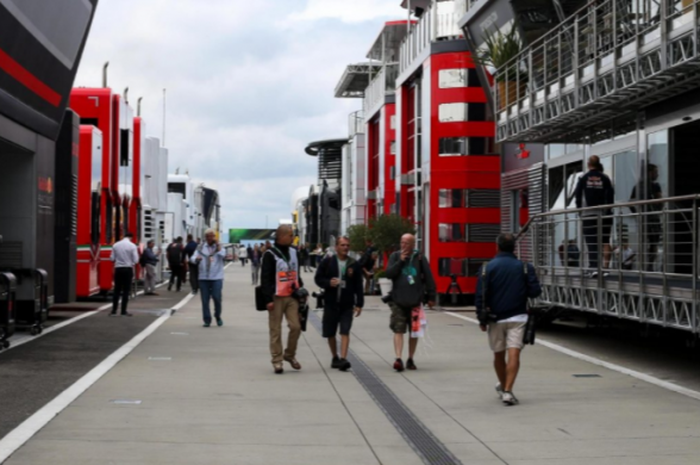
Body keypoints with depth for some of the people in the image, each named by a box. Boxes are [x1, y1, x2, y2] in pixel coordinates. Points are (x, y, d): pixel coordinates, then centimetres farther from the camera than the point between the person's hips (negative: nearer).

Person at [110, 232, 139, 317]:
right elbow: (136, 260, -10)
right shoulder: (132, 246, -7)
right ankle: (123, 311, 3)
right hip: (128, 269, -3)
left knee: (117, 290, 8)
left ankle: (113, 311, 6)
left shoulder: (115, 245, 2)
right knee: (126, 291, 3)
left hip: (118, 269, 3)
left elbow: (112, 258, 2)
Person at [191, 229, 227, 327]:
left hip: (216, 277, -2)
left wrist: (217, 245, -15)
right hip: (203, 277, 2)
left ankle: (218, 317, 15)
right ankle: (207, 320, 8)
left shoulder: (219, 247, 6)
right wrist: (196, 259, -21)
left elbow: (223, 255, -16)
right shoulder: (201, 247, 11)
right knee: (205, 300, 1)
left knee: (217, 297, -8)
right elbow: (192, 259, 1)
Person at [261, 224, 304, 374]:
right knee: (276, 330, 0)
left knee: (296, 326, -2)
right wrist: (268, 299, -14)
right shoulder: (270, 254, -7)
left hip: (292, 296, 5)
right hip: (276, 298, -5)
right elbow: (265, 278, -9)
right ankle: (277, 361, 8)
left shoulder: (293, 252, 14)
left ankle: (290, 355, 18)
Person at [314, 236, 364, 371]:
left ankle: (343, 359, -17)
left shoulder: (354, 265, 3)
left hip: (347, 304, -1)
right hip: (330, 303, 1)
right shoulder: (327, 262, 2)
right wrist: (328, 283, -16)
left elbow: (358, 286, 4)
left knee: (345, 332, -12)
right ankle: (335, 357, 27)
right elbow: (318, 278, 4)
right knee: (330, 333, 10)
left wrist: (359, 304, -1)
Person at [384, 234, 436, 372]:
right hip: (398, 301, -1)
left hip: (415, 301, 1)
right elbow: (388, 274, -5)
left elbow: (429, 278, 4)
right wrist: (400, 261, -14)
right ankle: (398, 358, -15)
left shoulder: (420, 258, 2)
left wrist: (431, 297, 3)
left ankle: (410, 359, 21)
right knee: (398, 330, -9)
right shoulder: (395, 256, 4)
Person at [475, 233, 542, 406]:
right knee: (514, 354, -7)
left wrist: (482, 319, 0)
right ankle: (507, 391, -18)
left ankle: (503, 386, 33)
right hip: (517, 317, -1)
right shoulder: (525, 268, -2)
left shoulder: (487, 268, -4)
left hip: (495, 318, 1)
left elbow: (480, 295, -7)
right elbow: (535, 291, -4)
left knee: (498, 354, 16)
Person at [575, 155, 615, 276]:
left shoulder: (583, 179, 1)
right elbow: (611, 195, -2)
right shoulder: (605, 178, 2)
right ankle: (605, 267, -2)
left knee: (592, 242, -1)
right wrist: (608, 209, 6)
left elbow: (578, 196, 0)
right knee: (604, 242, 5)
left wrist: (580, 210, 9)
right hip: (603, 214, 1)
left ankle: (594, 267, -10)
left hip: (588, 215, -1)